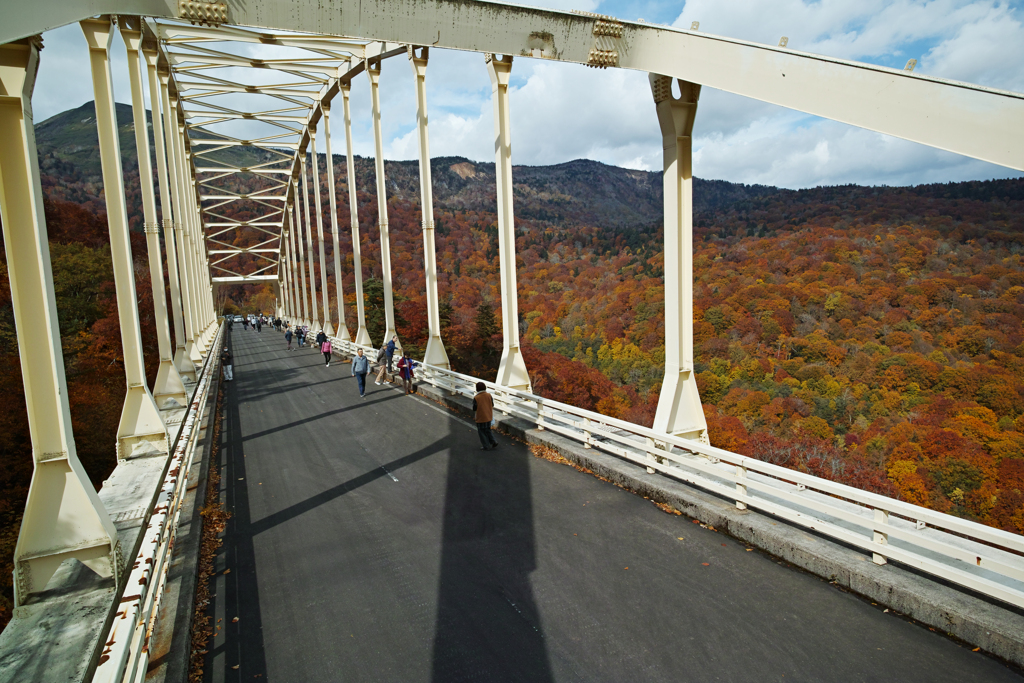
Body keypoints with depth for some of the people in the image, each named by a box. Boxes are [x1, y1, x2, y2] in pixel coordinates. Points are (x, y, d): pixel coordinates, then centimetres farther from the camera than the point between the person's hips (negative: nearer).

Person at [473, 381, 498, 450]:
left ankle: (486, 446, 17)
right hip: (488, 417, 5)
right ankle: (494, 442, 18)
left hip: (480, 418, -5)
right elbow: (492, 405, 2)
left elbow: (474, 409, -11)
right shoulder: (488, 395, -7)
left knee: (482, 432, 12)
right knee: (487, 430, 24)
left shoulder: (476, 398, -19)